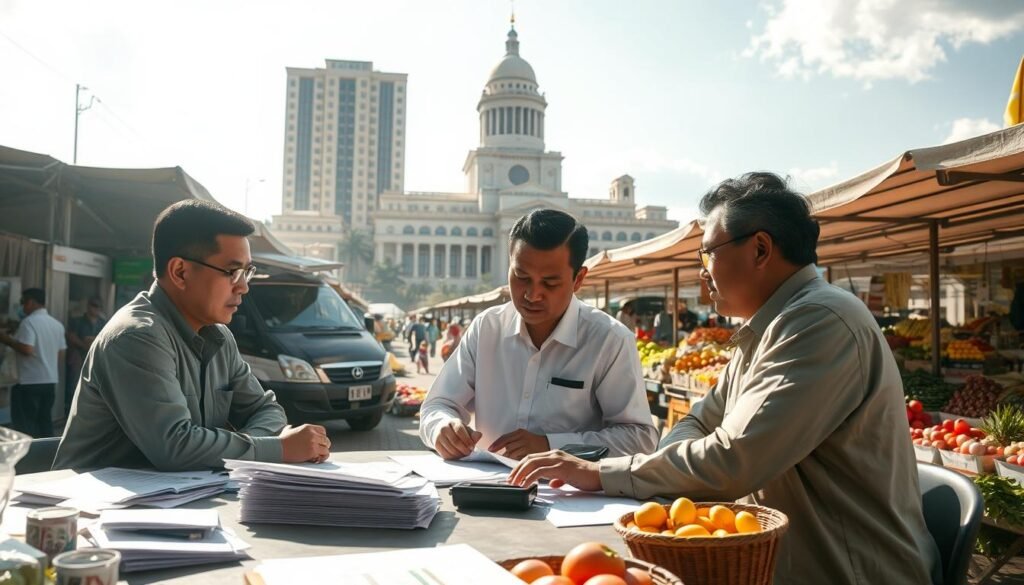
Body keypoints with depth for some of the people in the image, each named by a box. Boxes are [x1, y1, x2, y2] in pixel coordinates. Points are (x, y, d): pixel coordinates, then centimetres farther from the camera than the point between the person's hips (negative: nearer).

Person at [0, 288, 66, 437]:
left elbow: (27, 349, -22)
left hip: (29, 381, -7)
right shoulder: (57, 324, 10)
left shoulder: (29, 322, -12)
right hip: (50, 380, 7)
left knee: (24, 423, 1)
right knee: (45, 420, 12)